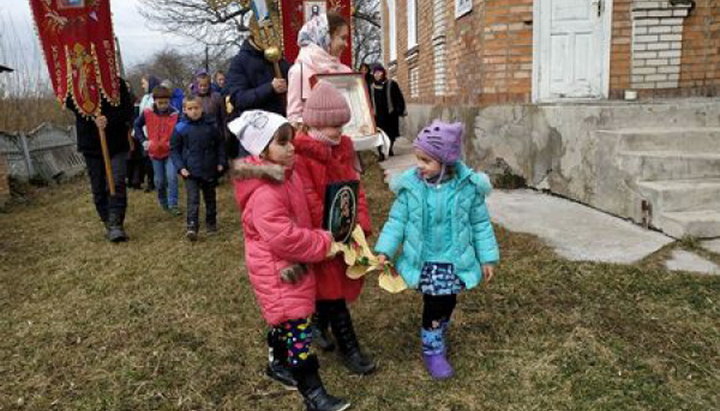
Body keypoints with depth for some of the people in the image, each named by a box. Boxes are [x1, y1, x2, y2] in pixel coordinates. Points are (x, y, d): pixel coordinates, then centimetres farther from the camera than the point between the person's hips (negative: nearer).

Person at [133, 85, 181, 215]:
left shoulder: (175, 114, -13)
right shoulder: (147, 113, -8)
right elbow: (137, 125, 7)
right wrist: (143, 141, -1)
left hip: (170, 152, -2)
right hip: (155, 152, 2)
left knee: (172, 177, -15)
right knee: (160, 180, 11)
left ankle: (173, 205, -4)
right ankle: (163, 202, 34)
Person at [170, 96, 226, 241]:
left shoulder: (210, 126, 0)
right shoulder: (180, 128, -4)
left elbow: (220, 144, 10)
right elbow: (174, 150, 0)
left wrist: (221, 162, 3)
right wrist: (180, 167, -10)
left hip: (210, 170, 2)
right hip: (191, 172, -2)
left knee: (210, 198, 15)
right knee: (193, 199, -11)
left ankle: (211, 223, 29)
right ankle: (192, 227, -14)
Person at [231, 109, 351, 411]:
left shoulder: (284, 175, 5)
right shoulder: (265, 192, -27)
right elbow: (283, 237, -31)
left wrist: (320, 241, 7)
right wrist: (323, 244, -21)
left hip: (289, 264, 10)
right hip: (277, 270, -10)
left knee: (285, 319, 24)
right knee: (296, 326, -4)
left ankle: (277, 364, 44)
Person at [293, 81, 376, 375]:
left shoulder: (344, 146, 7)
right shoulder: (300, 151, -17)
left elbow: (355, 185, 5)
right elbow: (308, 199, -19)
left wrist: (361, 222, -6)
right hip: (321, 234, -7)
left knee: (340, 283, 18)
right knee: (332, 289, 3)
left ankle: (319, 324, 43)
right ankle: (349, 349, 15)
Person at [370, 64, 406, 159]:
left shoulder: (391, 84, -1)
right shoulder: (372, 87, 10)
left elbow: (399, 97, -3)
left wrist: (400, 110, -10)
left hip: (391, 113, -2)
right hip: (378, 115, 2)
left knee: (392, 133, 9)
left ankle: (390, 149, 31)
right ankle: (381, 153, -7)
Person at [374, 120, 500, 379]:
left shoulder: (468, 186, -11)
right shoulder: (410, 185, -12)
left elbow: (480, 224, -1)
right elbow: (397, 220, -4)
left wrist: (487, 258, 2)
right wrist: (385, 250, -13)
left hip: (454, 260, 2)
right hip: (424, 261, -1)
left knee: (448, 303, 15)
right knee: (434, 304, 1)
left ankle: (437, 339, 44)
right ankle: (433, 350, 26)